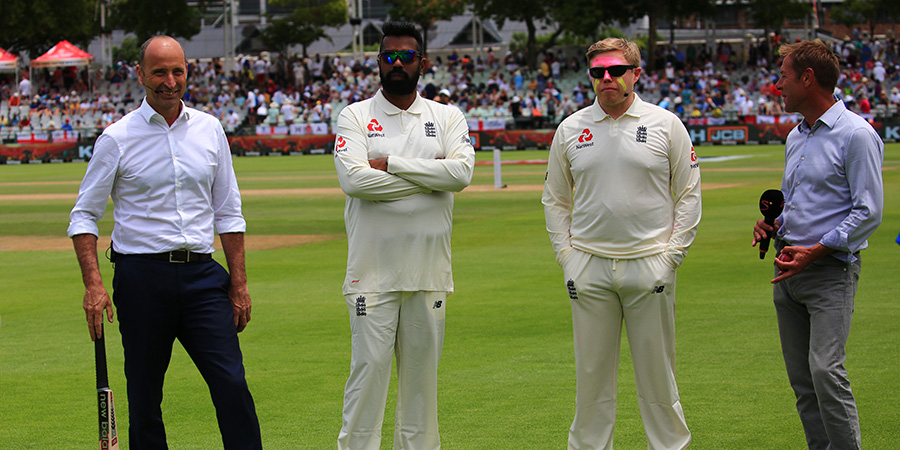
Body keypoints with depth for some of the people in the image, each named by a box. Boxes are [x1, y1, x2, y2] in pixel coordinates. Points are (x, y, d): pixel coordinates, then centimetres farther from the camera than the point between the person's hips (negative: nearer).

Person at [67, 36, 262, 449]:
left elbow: (228, 213, 14)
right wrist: (93, 284, -11)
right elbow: (84, 216, 1)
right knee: (144, 398, 3)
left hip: (202, 274, 2)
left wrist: (239, 283, 8)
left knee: (232, 383, -9)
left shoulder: (209, 130, 10)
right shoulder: (116, 138, 0)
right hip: (142, 275, -2)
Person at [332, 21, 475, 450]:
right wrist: (431, 178, -10)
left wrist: (390, 164, -11)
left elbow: (462, 172, -9)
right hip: (373, 270, -2)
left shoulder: (447, 118, 10)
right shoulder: (355, 117, 3)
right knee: (369, 367, -6)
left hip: (429, 270, 3)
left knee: (422, 369, 7)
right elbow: (354, 180, -14)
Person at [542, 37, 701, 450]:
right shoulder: (570, 129, 7)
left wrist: (671, 255, -4)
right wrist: (566, 256, 4)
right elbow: (555, 199, 14)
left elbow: (689, 194, 4)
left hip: (650, 263, -2)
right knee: (591, 370, 5)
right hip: (589, 267, 2)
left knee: (657, 369, 3)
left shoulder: (666, 125, 1)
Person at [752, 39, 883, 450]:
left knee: (825, 370, -19)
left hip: (831, 269, -8)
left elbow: (868, 212, -14)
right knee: (801, 378, 7)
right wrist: (773, 224, 7)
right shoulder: (796, 137, 17)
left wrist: (815, 251, -19)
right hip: (788, 265, 8)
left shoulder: (856, 135, -10)